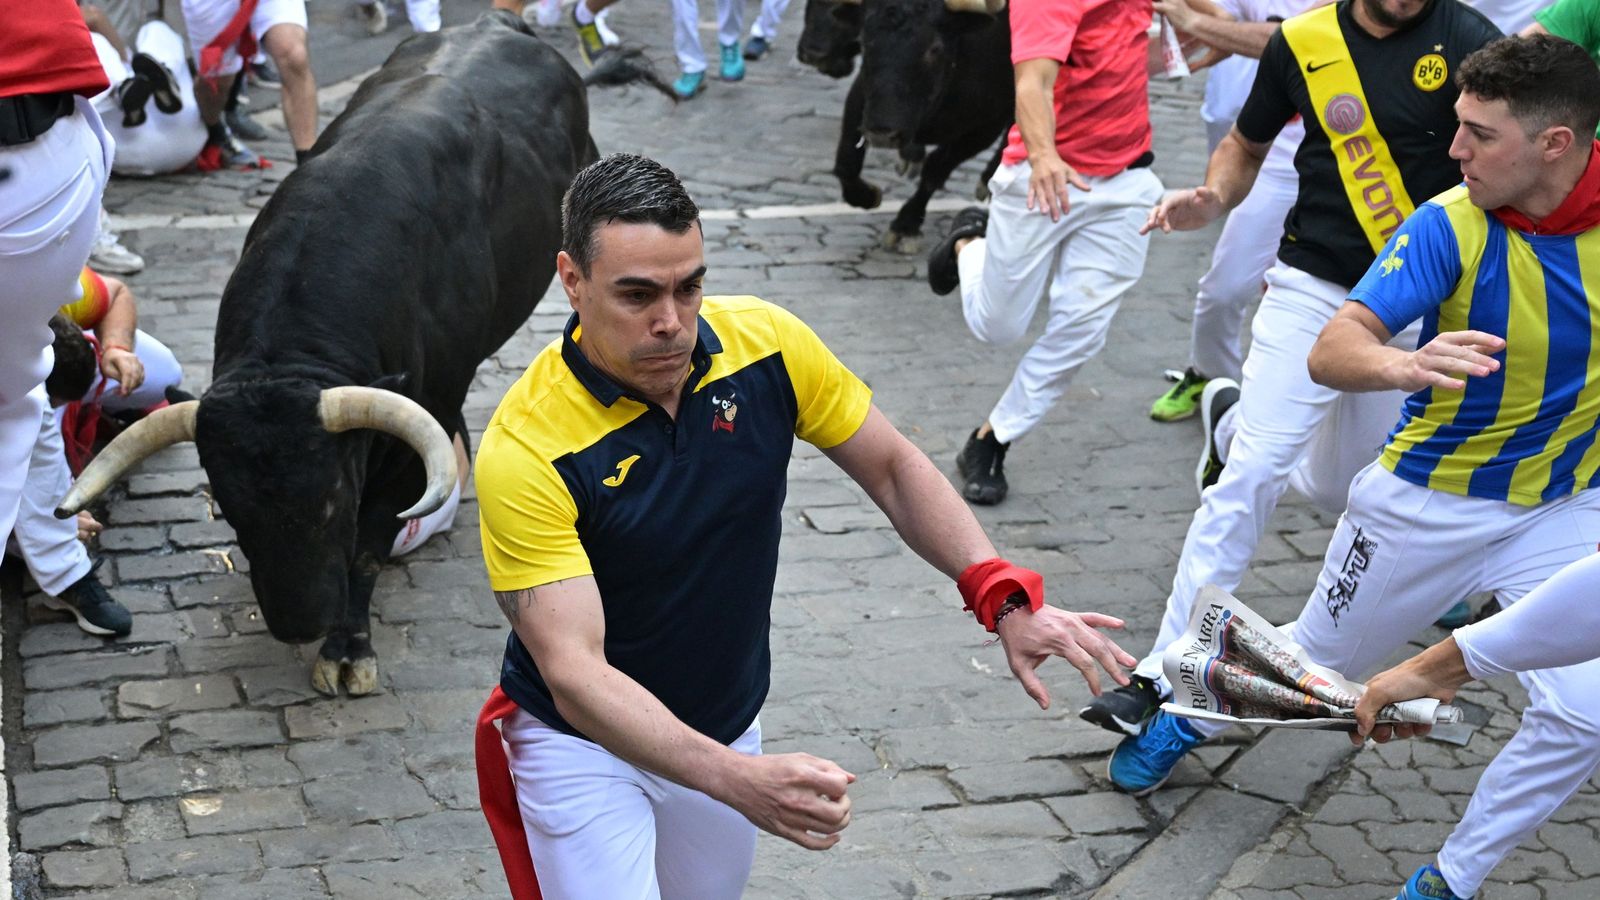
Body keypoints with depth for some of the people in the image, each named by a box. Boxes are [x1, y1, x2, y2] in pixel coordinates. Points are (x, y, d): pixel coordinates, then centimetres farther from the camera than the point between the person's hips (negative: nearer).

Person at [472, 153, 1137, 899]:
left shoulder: (767, 344, -16)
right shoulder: (525, 449, -29)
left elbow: (891, 467, -3)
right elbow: (574, 674, -33)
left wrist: (1004, 599, -18)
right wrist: (737, 779, -47)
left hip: (728, 724, 5)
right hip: (583, 743, -4)